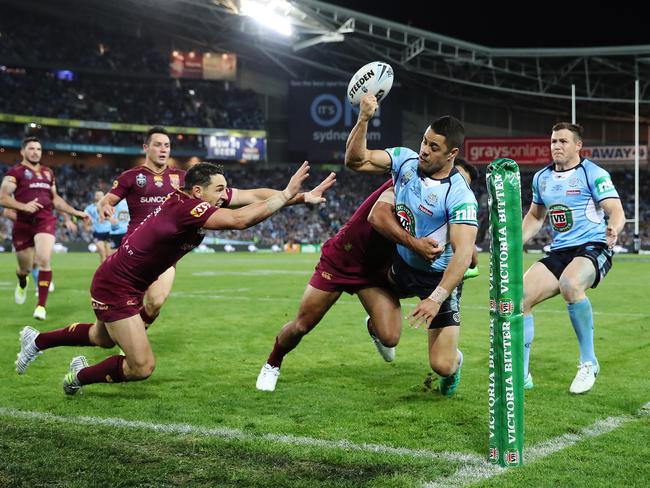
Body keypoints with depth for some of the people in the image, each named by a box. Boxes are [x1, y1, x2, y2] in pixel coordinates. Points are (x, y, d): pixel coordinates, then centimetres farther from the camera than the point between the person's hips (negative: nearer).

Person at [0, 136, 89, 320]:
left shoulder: (48, 173, 17)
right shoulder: (15, 172, 0)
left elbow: (55, 198, 26)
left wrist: (76, 212, 20)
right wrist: (24, 206, -25)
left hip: (45, 221, 2)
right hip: (23, 223, -2)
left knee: (44, 260, -18)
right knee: (25, 267, 7)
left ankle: (41, 305, -13)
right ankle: (22, 284, 47)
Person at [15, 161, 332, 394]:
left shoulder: (190, 197, -5)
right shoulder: (187, 207, -30)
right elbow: (240, 220, -42)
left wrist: (298, 195, -14)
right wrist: (286, 194, -35)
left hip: (126, 282, 10)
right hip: (115, 288, -10)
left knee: (103, 338, 34)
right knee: (142, 368, -11)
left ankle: (36, 340, 48)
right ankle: (80, 376, 14)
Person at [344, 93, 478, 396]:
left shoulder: (460, 196, -27)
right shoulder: (405, 159, -9)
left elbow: (463, 253, -32)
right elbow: (355, 160, -10)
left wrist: (436, 298, -38)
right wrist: (364, 119, -25)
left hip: (438, 279, -5)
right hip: (401, 266, 5)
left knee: (442, 365, -7)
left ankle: (455, 362, 31)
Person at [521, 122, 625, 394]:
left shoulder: (593, 174, -5)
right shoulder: (541, 178, 14)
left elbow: (617, 211, -13)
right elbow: (535, 216, 27)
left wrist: (613, 230, -36)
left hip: (593, 249, -6)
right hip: (559, 252, 6)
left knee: (569, 284, -38)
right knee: (519, 296, -13)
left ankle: (589, 363, -20)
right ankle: (521, 375, -2)